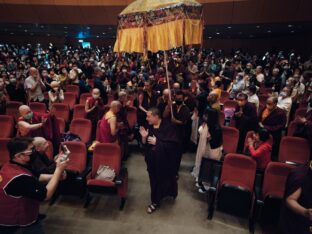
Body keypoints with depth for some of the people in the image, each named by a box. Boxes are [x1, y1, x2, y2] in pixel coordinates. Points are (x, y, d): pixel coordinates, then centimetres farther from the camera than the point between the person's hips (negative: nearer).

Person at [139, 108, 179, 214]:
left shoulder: (167, 126, -18)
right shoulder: (149, 127, -2)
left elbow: (173, 144, -23)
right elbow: (145, 145, 3)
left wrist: (157, 142, -25)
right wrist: (144, 137, -19)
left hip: (165, 161, -4)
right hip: (152, 160, 4)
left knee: (164, 180, 14)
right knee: (154, 181, 13)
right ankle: (155, 201, 35)